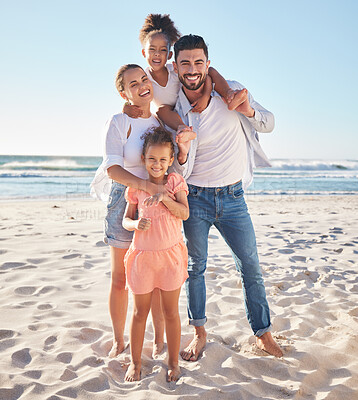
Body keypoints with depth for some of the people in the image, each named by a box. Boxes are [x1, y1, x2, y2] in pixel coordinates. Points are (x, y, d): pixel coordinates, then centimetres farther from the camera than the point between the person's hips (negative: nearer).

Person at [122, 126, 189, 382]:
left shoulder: (175, 181, 0)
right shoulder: (136, 187, 3)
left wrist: (164, 197, -25)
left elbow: (185, 213, -11)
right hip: (143, 255, 1)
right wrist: (136, 224, -15)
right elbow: (126, 219, 7)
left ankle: (174, 362, 26)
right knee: (140, 312, 11)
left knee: (171, 311, 9)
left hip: (171, 254, -1)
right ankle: (135, 363, 27)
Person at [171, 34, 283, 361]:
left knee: (251, 268, 7)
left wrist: (248, 110, -17)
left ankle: (263, 333, 25)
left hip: (232, 198, 0)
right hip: (195, 198, 0)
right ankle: (199, 332, 29)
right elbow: (179, 171, -2)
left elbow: (269, 125, 4)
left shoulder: (233, 92, -5)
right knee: (195, 267, 10)